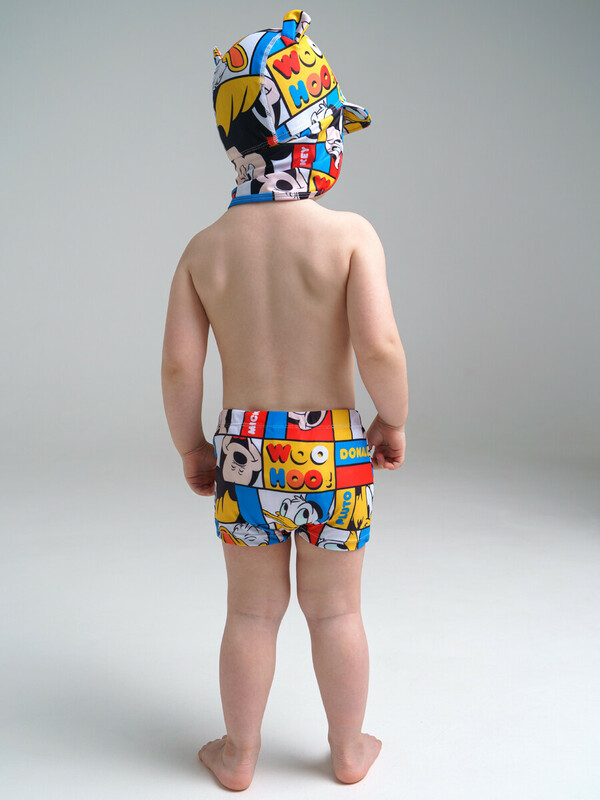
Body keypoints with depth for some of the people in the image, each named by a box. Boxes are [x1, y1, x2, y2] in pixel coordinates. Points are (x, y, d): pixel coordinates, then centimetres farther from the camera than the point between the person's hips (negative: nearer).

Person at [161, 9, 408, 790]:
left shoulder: (206, 247, -3)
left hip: (244, 448, 2)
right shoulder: (350, 234, -13)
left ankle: (238, 754, 36)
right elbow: (380, 348, -22)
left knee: (251, 612, 18)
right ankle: (350, 749, 37)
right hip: (332, 448, -2)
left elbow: (179, 364, -6)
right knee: (335, 609, 17)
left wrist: (191, 447, 8)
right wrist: (394, 419, -4)